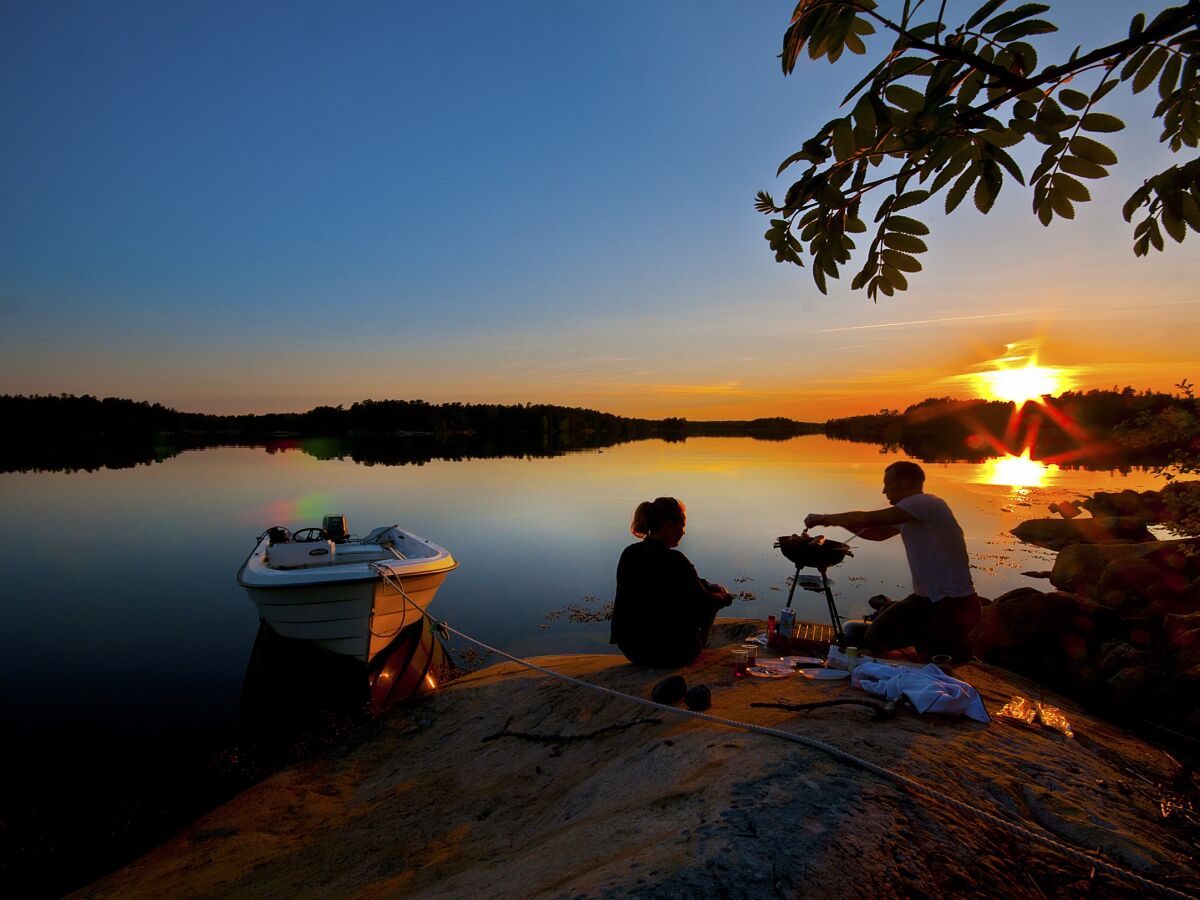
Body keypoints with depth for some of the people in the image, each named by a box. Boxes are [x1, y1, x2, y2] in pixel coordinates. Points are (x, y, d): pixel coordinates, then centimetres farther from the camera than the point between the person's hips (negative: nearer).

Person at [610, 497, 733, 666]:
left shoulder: (629, 553, 0)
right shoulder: (673, 560, -23)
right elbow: (705, 601, -6)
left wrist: (709, 587, 19)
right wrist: (725, 598, 15)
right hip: (669, 654, -6)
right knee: (710, 598, 17)